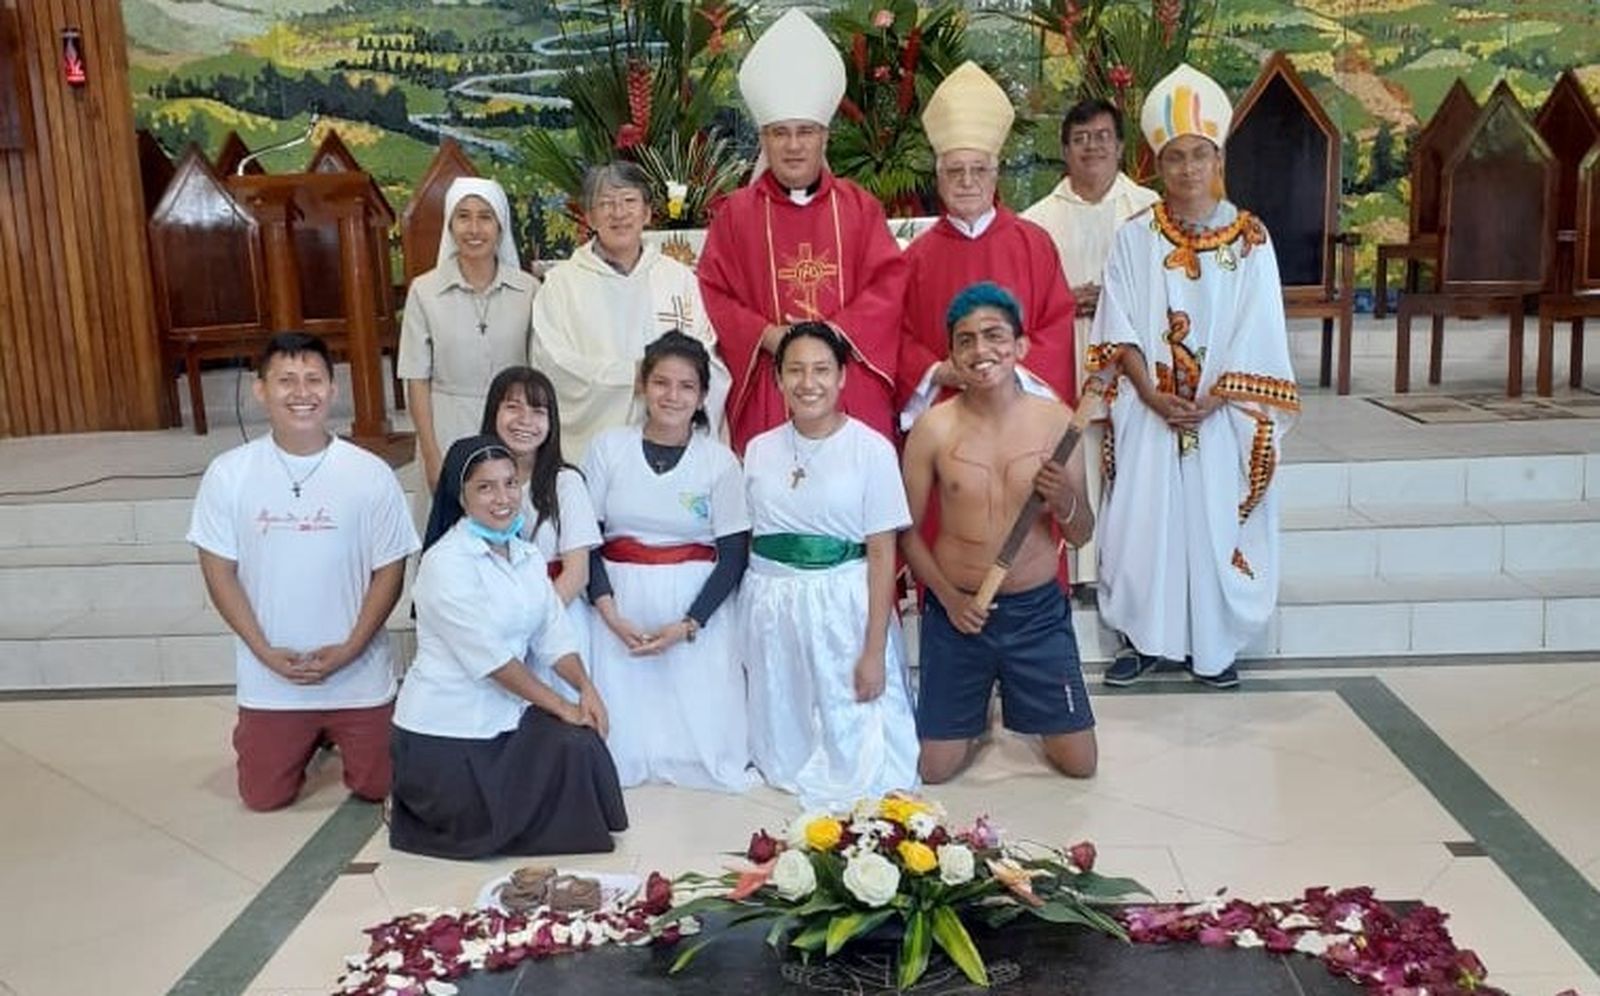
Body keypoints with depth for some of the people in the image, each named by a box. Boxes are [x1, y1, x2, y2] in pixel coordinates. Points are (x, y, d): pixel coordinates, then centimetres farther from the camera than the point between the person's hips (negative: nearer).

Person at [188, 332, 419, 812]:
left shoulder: (370, 474, -12)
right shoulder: (228, 474, -9)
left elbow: (389, 571, -6)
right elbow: (219, 572, -4)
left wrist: (349, 650, -14)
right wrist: (265, 651, -11)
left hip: (357, 675, -1)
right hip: (269, 678, 1)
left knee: (377, 787, 9)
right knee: (265, 797, 10)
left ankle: (338, 735, 40)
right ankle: (307, 741, 41)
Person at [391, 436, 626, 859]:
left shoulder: (527, 555, 7)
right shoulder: (445, 563, -18)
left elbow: (553, 636, 3)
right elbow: (489, 656, -22)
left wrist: (585, 688, -14)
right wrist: (560, 705, -18)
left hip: (506, 713, 7)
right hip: (445, 729, -7)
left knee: (580, 745, -14)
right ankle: (416, 807, 17)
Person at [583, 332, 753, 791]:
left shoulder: (720, 461, -3)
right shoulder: (608, 448, -1)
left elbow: (734, 554, -3)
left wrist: (688, 625, -12)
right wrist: (609, 612, -11)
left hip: (696, 604, -1)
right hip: (619, 602, 1)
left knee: (701, 733, -1)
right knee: (621, 746, 2)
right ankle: (623, 766, 30)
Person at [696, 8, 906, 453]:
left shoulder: (860, 207, 10)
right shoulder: (735, 213, 7)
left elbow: (889, 283, 3)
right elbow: (712, 294, 3)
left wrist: (836, 331, -12)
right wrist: (766, 335, -12)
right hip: (767, 394, -1)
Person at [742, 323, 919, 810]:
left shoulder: (872, 450, -6)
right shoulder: (759, 450, 5)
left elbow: (882, 554, -8)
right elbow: (741, 542, 7)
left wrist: (875, 650, -11)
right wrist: (742, 625, -1)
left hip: (843, 605, -3)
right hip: (771, 606, 3)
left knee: (854, 744, 1)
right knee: (782, 742, 12)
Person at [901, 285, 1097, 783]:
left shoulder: (1056, 420, -6)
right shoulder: (934, 428, -9)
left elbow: (1081, 535, 1)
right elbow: (907, 531, -1)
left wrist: (1066, 503, -20)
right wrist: (948, 596, -13)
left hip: (1038, 609, 1)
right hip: (956, 609, -1)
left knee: (1079, 762, 7)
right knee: (934, 768, 3)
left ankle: (1020, 706, 38)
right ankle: (976, 718, 37)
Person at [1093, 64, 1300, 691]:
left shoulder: (1250, 239, 0)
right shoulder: (1134, 239, 2)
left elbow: (1257, 333, -4)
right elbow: (1121, 330, -2)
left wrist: (1211, 401, -13)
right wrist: (1154, 397, -14)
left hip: (1223, 416, 0)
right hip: (1149, 413, 1)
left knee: (1216, 523, 3)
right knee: (1144, 520, 2)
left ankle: (1213, 644, 16)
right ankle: (1146, 639, 15)